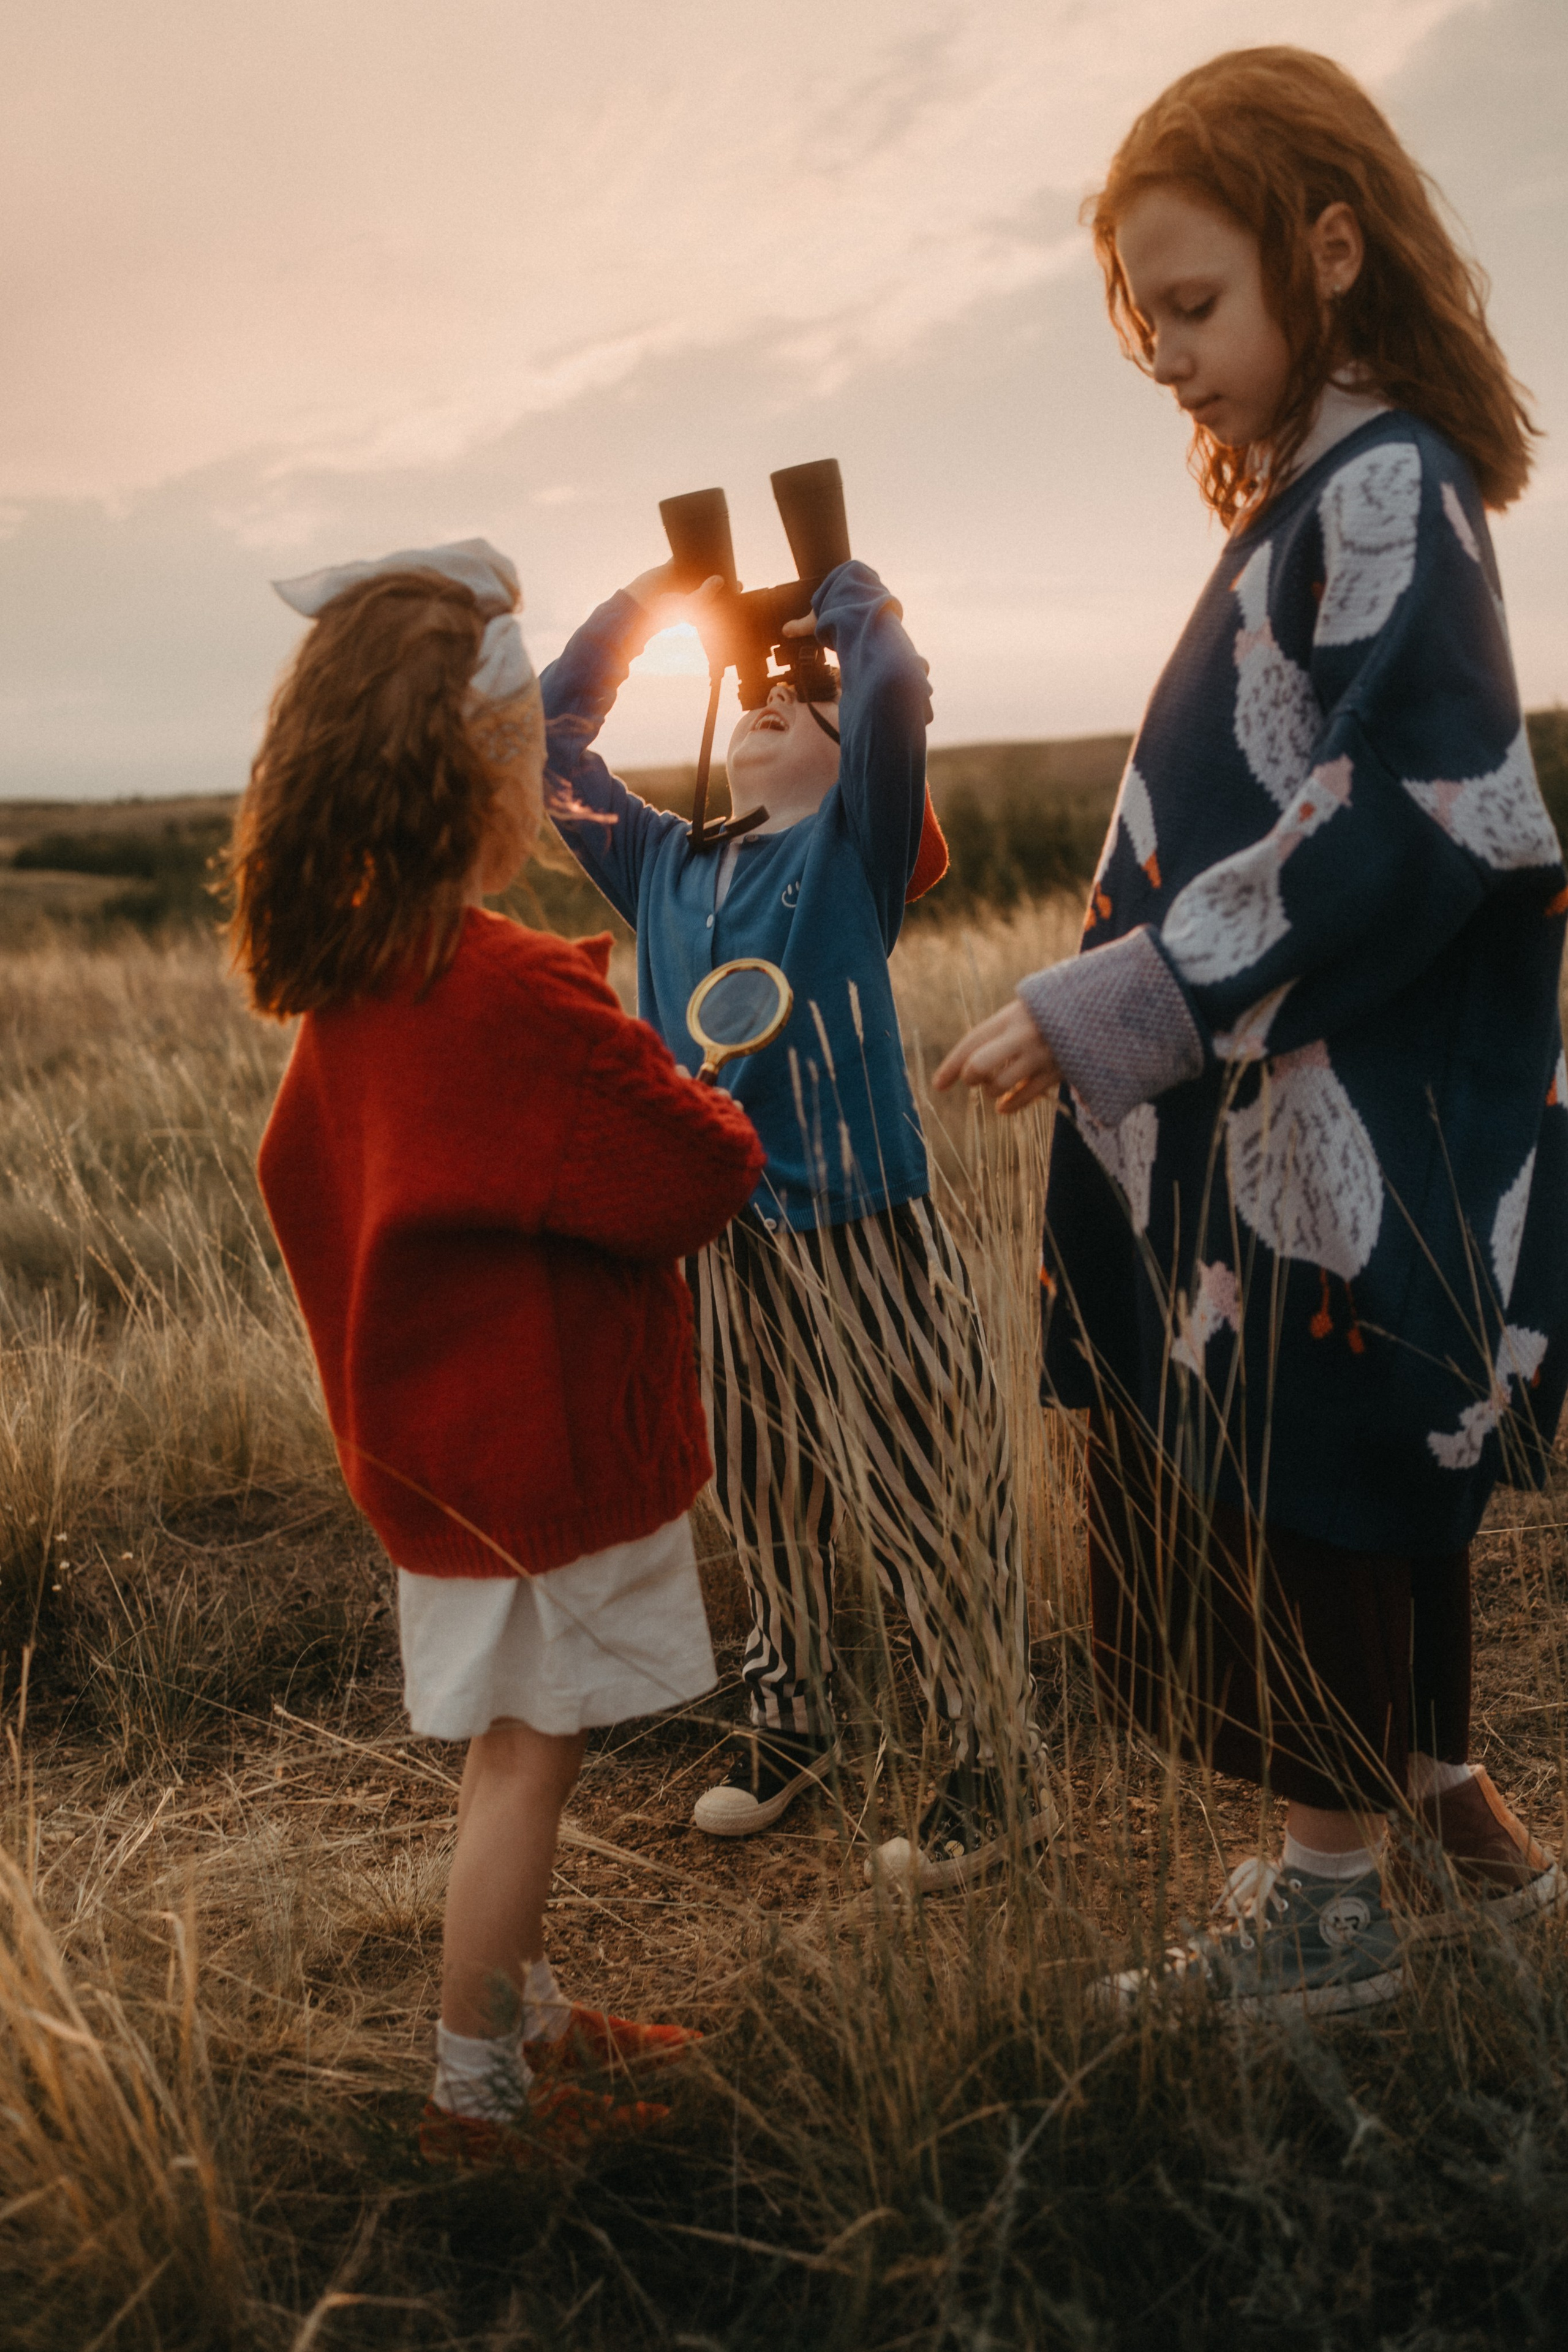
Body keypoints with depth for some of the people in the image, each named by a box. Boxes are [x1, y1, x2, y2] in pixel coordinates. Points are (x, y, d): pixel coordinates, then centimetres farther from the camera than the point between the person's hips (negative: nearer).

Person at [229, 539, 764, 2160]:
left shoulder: (342, 985, 2)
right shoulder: (520, 995, -24)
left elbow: (298, 1183, 14)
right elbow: (705, 1174, -18)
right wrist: (714, 1110, 4)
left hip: (436, 1435, 8)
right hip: (547, 1442, -8)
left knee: (507, 1745, 20)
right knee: (527, 1756, 4)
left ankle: (526, 2014, 36)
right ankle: (477, 2091, 18)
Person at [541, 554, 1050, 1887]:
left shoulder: (852, 850, 1)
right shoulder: (664, 869, 15)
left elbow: (894, 687, -14)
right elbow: (552, 736, 23)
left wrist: (842, 586, 4)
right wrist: (642, 604, 21)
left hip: (864, 1234, -5)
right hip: (723, 1240, 5)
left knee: (926, 1508, 0)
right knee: (764, 1504, 17)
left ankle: (995, 1774, 14)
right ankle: (790, 1725, 36)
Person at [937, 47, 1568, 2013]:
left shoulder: (1387, 487, -13)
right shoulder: (1308, 499, 15)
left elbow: (1399, 820, -23)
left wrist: (1102, 1013, -22)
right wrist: (1112, 1017, 13)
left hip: (1343, 1136, -9)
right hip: (1266, 1126, 9)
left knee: (1295, 1497, 2)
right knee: (1356, 1503, 18)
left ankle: (1331, 1901, 19)